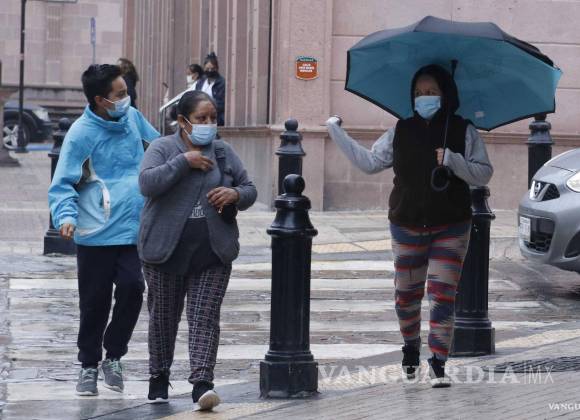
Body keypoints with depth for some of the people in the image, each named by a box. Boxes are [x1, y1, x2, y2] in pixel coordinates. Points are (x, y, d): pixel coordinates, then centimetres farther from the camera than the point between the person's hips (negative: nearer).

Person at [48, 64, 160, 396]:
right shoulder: (82, 134, -12)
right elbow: (62, 185, -11)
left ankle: (114, 355, 9)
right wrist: (66, 216, -27)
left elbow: (158, 144, 26)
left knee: (132, 288, -11)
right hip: (97, 235, -4)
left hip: (134, 231, 4)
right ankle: (89, 365, 22)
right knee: (95, 303, 4)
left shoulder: (132, 117, 5)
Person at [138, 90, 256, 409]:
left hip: (211, 253, 2)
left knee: (205, 317, -7)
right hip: (166, 250, -2)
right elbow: (147, 183, -18)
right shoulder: (162, 149, -2)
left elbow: (249, 190, 14)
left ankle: (202, 384, -14)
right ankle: (159, 377, 27)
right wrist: (184, 161, -20)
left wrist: (236, 194, -9)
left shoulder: (224, 153, 9)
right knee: (163, 316, 10)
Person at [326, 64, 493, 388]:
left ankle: (439, 364, -5)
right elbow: (369, 162, 9)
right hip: (408, 227, 3)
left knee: (443, 295, -10)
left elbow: (484, 173, -3)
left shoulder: (464, 132, 0)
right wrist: (337, 133, 9)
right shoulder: (401, 132, 7)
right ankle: (411, 349, 35)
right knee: (407, 293, 11)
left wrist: (453, 160, -19)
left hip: (451, 228, -2)